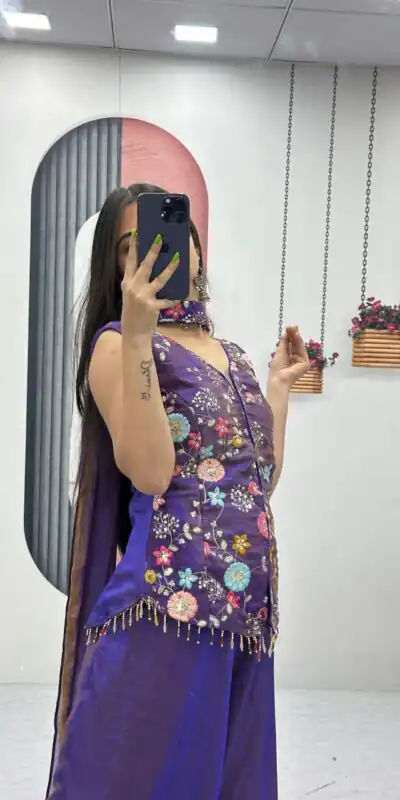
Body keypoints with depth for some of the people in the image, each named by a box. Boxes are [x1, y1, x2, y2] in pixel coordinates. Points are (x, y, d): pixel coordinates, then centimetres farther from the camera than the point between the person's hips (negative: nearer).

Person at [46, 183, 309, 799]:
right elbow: (151, 474, -18)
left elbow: (262, 482, 14)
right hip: (170, 598, -6)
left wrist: (279, 386, 18)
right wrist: (139, 336, -19)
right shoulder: (117, 344, -2)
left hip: (248, 603, 7)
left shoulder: (232, 355, 16)